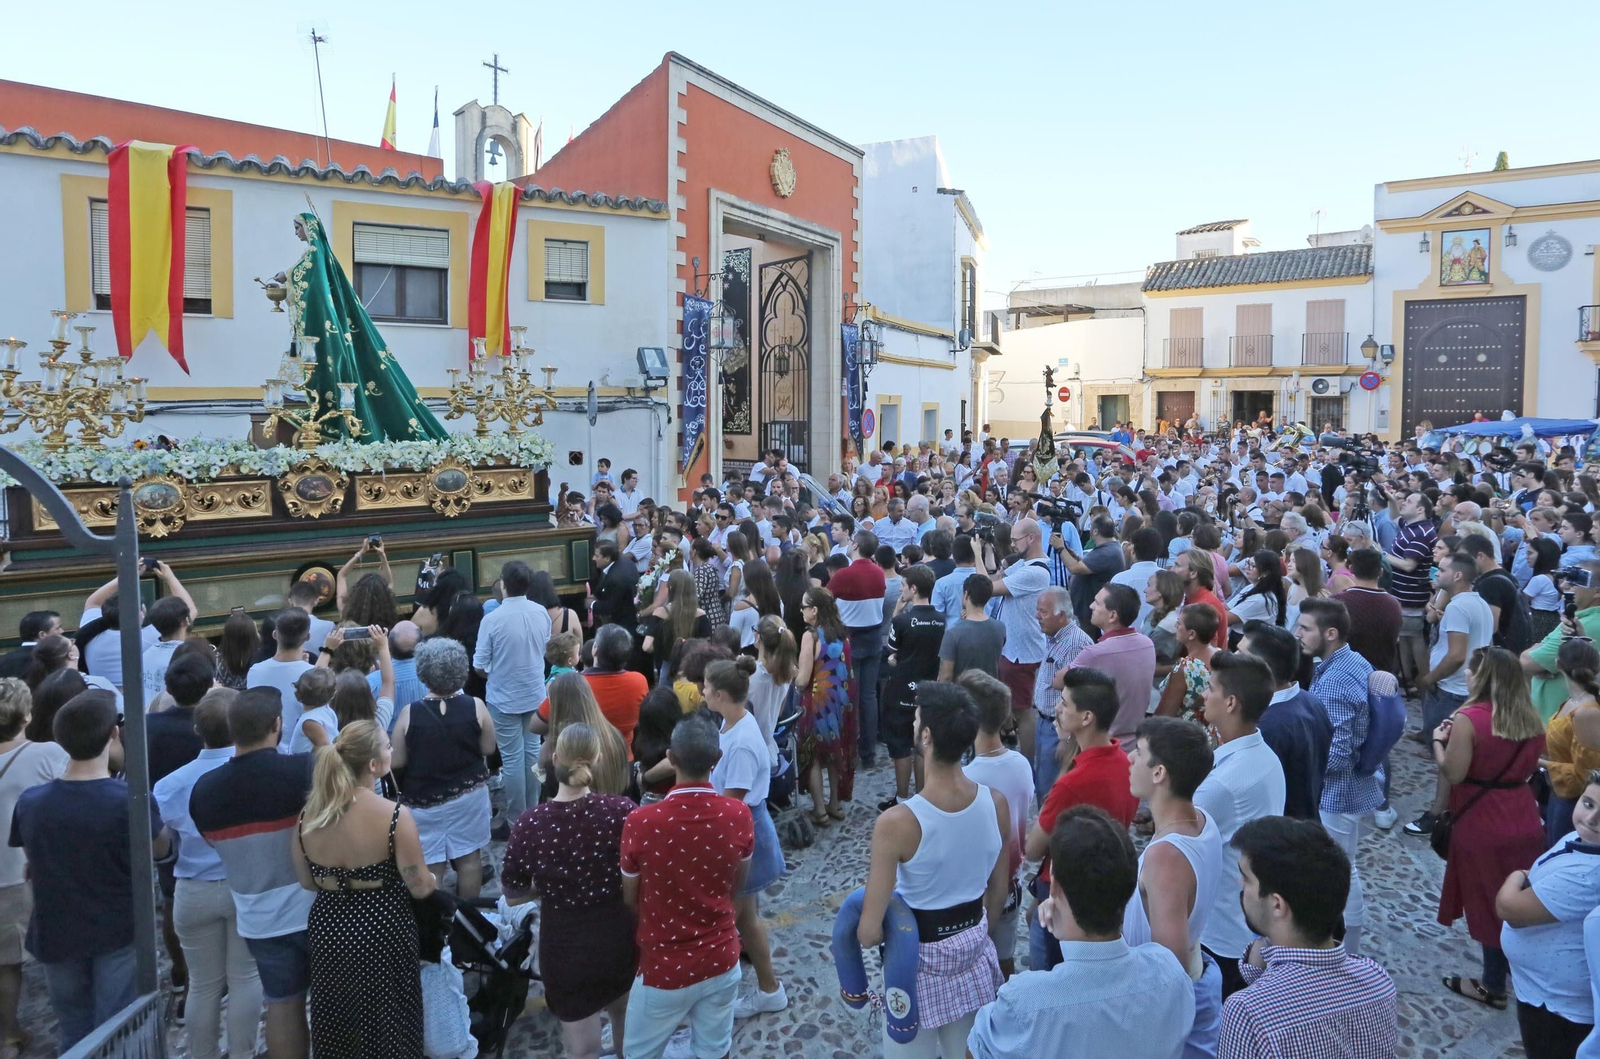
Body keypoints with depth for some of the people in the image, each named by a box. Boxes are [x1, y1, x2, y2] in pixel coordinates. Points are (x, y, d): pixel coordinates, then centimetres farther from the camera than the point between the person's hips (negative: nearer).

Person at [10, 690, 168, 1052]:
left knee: (74, 1034, 22)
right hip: (119, 931, -4)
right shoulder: (131, 800, -24)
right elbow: (160, 849, -6)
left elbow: (33, 862, 6)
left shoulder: (29, 802, -11)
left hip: (56, 934, 4)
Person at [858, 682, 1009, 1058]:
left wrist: (862, 927, 0)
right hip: (975, 955, 5)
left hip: (920, 960, -5)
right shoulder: (996, 803, -14)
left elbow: (870, 934, -22)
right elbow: (999, 894, 3)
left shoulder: (897, 823, -30)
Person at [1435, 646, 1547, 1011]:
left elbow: (1453, 773, -18)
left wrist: (1439, 740, -2)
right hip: (1525, 822, 6)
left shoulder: (1469, 719, -21)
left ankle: (1493, 986, 21)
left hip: (1483, 827, -6)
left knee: (1489, 904, 8)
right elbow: (1529, 767, 14)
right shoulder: (1532, 720, -1)